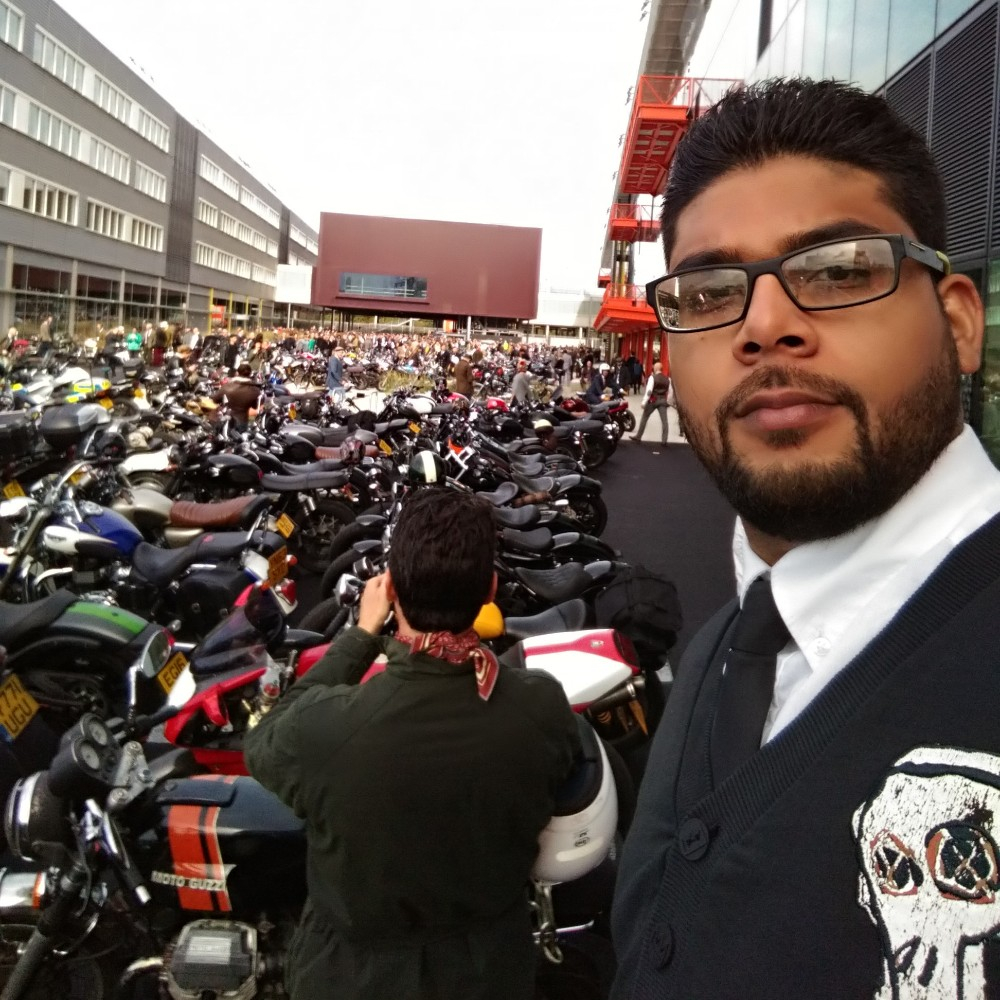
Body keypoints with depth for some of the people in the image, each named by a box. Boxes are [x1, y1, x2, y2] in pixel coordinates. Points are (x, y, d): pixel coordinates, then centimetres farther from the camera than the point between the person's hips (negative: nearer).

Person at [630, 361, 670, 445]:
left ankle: (638, 436, 16)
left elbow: (649, 391, -16)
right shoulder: (667, 379, 7)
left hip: (653, 400, -4)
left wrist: (644, 402, -15)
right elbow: (669, 392, 9)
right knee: (664, 420, 2)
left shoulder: (653, 377, -9)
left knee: (644, 418, 9)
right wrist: (667, 401, 18)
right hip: (663, 401, 4)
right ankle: (664, 440, -1)